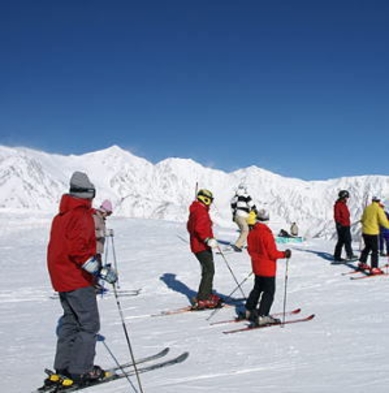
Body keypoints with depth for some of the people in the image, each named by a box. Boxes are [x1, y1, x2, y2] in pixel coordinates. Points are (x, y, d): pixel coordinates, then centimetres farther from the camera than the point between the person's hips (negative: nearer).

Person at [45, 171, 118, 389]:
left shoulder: (61, 216, 11)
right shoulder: (82, 215, -17)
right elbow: (78, 249, -27)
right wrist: (100, 271, -27)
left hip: (62, 277, 9)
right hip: (78, 279, -9)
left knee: (71, 322, 17)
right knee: (89, 324, 0)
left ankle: (63, 370, 21)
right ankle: (82, 371, 3)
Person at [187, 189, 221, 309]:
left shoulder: (195, 211, 16)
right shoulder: (201, 211, -16)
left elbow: (190, 226, 27)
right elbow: (199, 228, -29)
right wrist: (209, 239, -34)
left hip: (197, 245, 11)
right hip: (202, 247, -11)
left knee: (208, 271, 18)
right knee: (209, 271, -10)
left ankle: (208, 295, 27)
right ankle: (201, 300, -11)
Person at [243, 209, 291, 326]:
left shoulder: (251, 233, -1)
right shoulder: (266, 234, -23)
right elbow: (273, 253, -21)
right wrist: (284, 254, -8)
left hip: (257, 267, 8)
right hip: (268, 268, -7)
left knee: (257, 288, 23)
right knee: (269, 292, -1)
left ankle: (249, 311, 31)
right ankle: (261, 316, -6)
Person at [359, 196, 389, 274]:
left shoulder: (367, 208, 8)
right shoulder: (379, 209, -10)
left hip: (365, 232, 7)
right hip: (373, 233, -7)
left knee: (367, 247, 23)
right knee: (375, 250, -1)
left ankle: (362, 263, 28)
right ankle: (374, 268, -5)